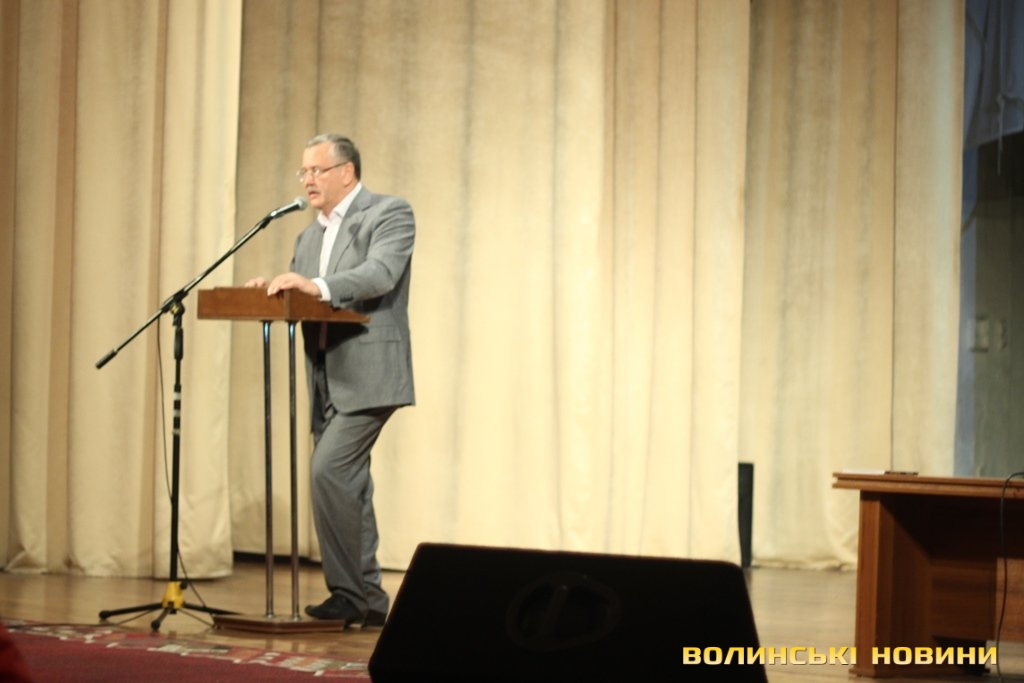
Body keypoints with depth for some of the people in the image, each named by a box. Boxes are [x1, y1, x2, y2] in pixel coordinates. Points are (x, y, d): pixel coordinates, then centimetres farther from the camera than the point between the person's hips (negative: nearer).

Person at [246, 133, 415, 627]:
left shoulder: (390, 214, -4)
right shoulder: (310, 236, 20)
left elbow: (380, 274, -22)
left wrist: (317, 286, -35)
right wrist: (273, 292, -6)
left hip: (367, 377, -8)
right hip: (327, 382, 8)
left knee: (328, 471, -19)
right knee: (347, 487, 9)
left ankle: (348, 591, -14)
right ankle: (368, 602, 15)